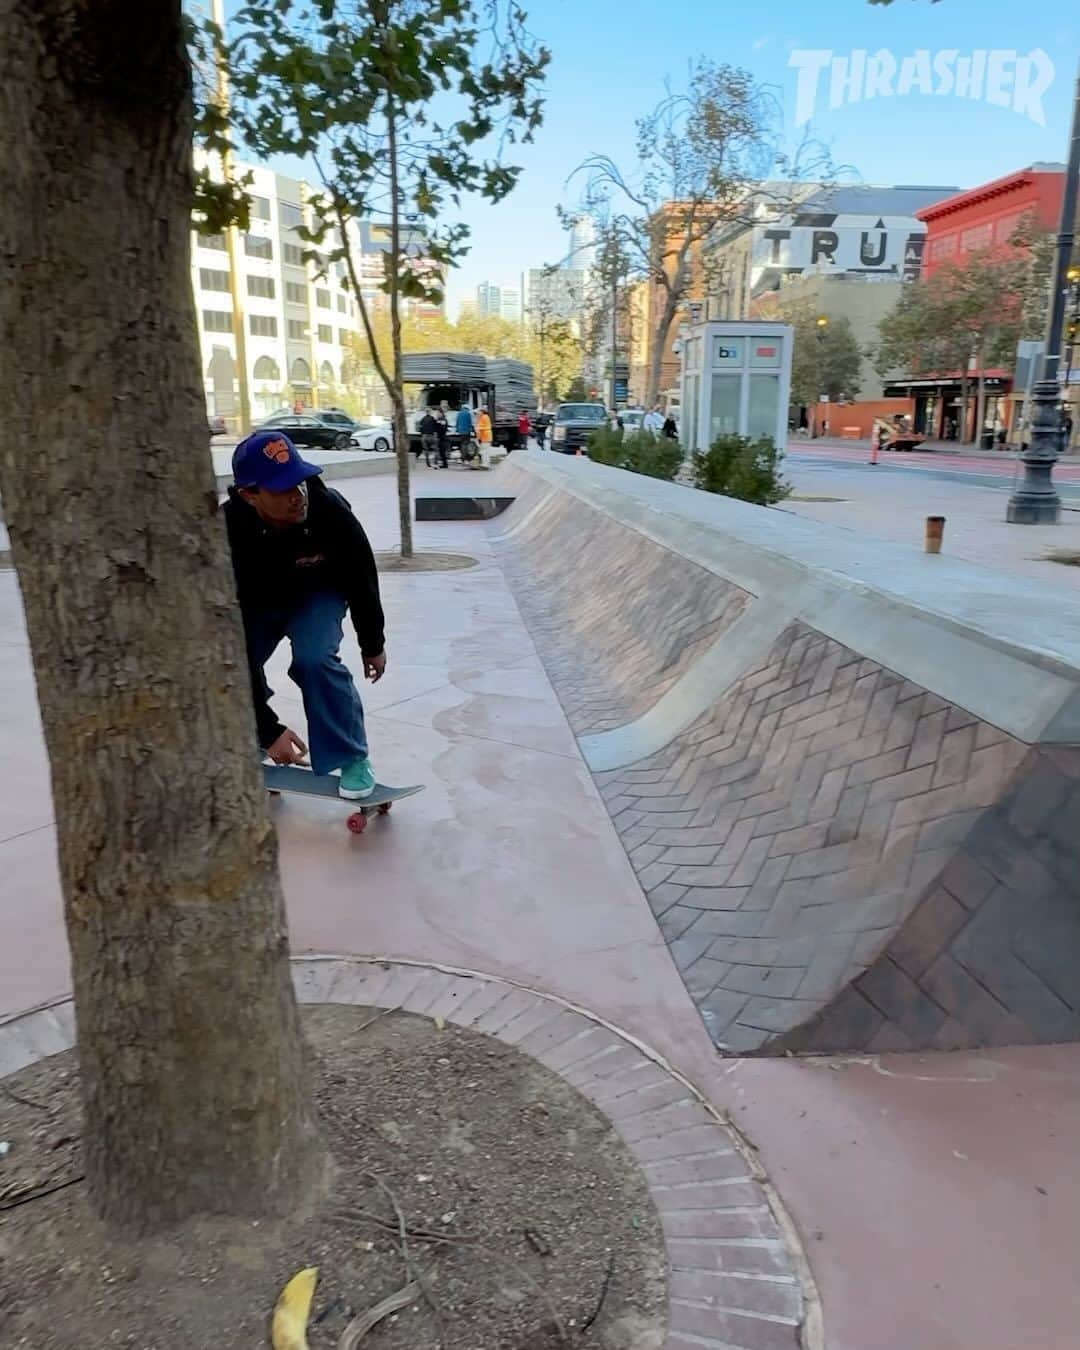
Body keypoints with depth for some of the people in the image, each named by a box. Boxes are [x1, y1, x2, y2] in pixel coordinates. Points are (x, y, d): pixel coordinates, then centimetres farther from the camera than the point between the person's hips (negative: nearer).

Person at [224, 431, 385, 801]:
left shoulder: (331, 510, -35)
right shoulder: (227, 533, -38)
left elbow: (362, 581, -13)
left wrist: (373, 645, 1)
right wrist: (267, 728, -39)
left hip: (317, 594, -1)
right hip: (256, 604, 1)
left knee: (314, 659, -28)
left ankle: (352, 759, -7)